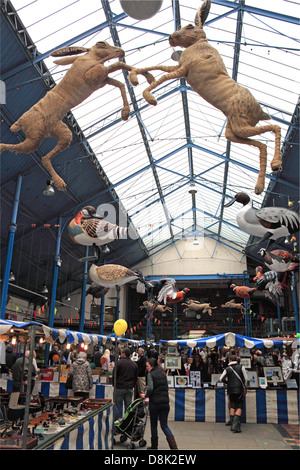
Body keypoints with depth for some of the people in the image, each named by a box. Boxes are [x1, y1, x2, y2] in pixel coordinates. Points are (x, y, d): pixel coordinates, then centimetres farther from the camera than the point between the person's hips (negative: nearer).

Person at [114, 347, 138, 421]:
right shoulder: (134, 364, 5)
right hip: (130, 388, 4)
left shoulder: (119, 362, -10)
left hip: (119, 388, -4)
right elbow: (136, 377, 11)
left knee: (117, 407, 6)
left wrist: (114, 385, 7)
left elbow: (114, 375, -6)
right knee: (128, 407, 10)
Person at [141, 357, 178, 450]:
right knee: (164, 425, 9)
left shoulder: (150, 374, -7)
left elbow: (150, 388, -18)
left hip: (154, 402, -5)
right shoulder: (163, 373, 11)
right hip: (165, 402, 5)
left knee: (153, 424, 13)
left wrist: (146, 395, -2)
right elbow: (166, 387, 14)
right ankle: (173, 446, -6)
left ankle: (154, 446, 22)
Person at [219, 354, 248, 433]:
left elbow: (221, 379, 0)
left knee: (232, 406, 14)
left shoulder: (227, 369, -1)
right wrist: (244, 387, 13)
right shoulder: (241, 367, -2)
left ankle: (232, 425, 15)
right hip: (239, 389, -2)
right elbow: (246, 378, -1)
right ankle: (235, 426, -9)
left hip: (231, 390, 2)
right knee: (239, 407, 2)